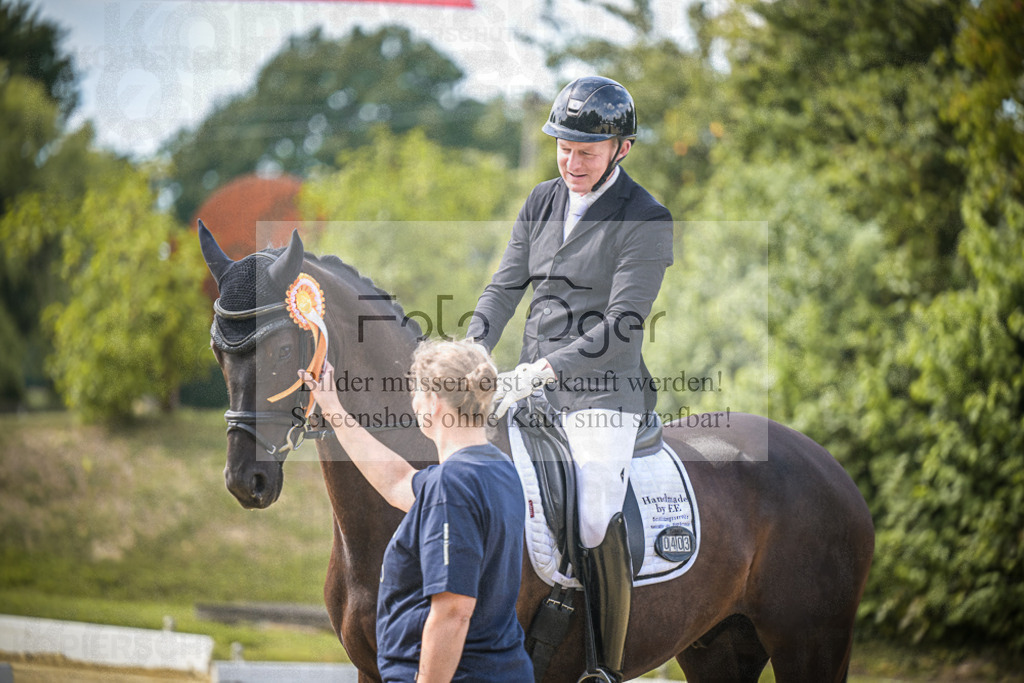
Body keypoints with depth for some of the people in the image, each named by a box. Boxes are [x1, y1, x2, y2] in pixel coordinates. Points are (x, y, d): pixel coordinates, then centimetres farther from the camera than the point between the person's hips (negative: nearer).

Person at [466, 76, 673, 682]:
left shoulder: (645, 222, -8)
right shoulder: (543, 203, 12)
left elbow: (623, 326, -15)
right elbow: (505, 287, 14)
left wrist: (542, 370, -22)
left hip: (604, 389, -7)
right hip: (534, 382, 7)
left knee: (595, 515, -26)